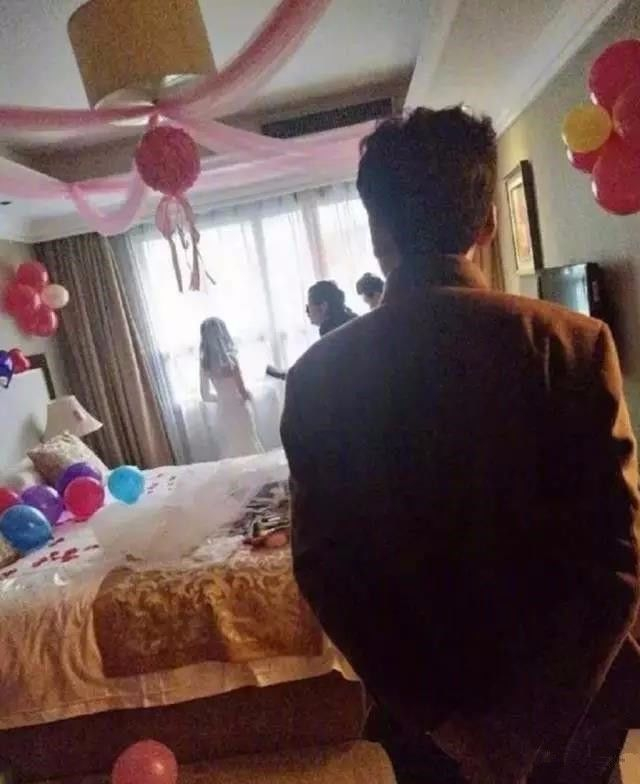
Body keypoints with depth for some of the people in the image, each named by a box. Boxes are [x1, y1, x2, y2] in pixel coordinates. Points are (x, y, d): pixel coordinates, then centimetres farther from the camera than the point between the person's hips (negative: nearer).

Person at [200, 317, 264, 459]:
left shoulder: (205, 363, -3)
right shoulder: (230, 358, -16)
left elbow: (205, 395, 6)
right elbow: (243, 392, -13)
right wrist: (249, 396, 8)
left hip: (223, 415, 4)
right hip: (239, 412, -4)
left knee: (231, 456, 15)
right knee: (251, 453, 9)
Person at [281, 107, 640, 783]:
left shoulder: (316, 376, -16)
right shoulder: (576, 345, -19)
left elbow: (322, 567, -14)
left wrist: (436, 714, -7)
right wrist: (533, 720, -12)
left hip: (417, 701, 1)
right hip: (566, 696, 0)